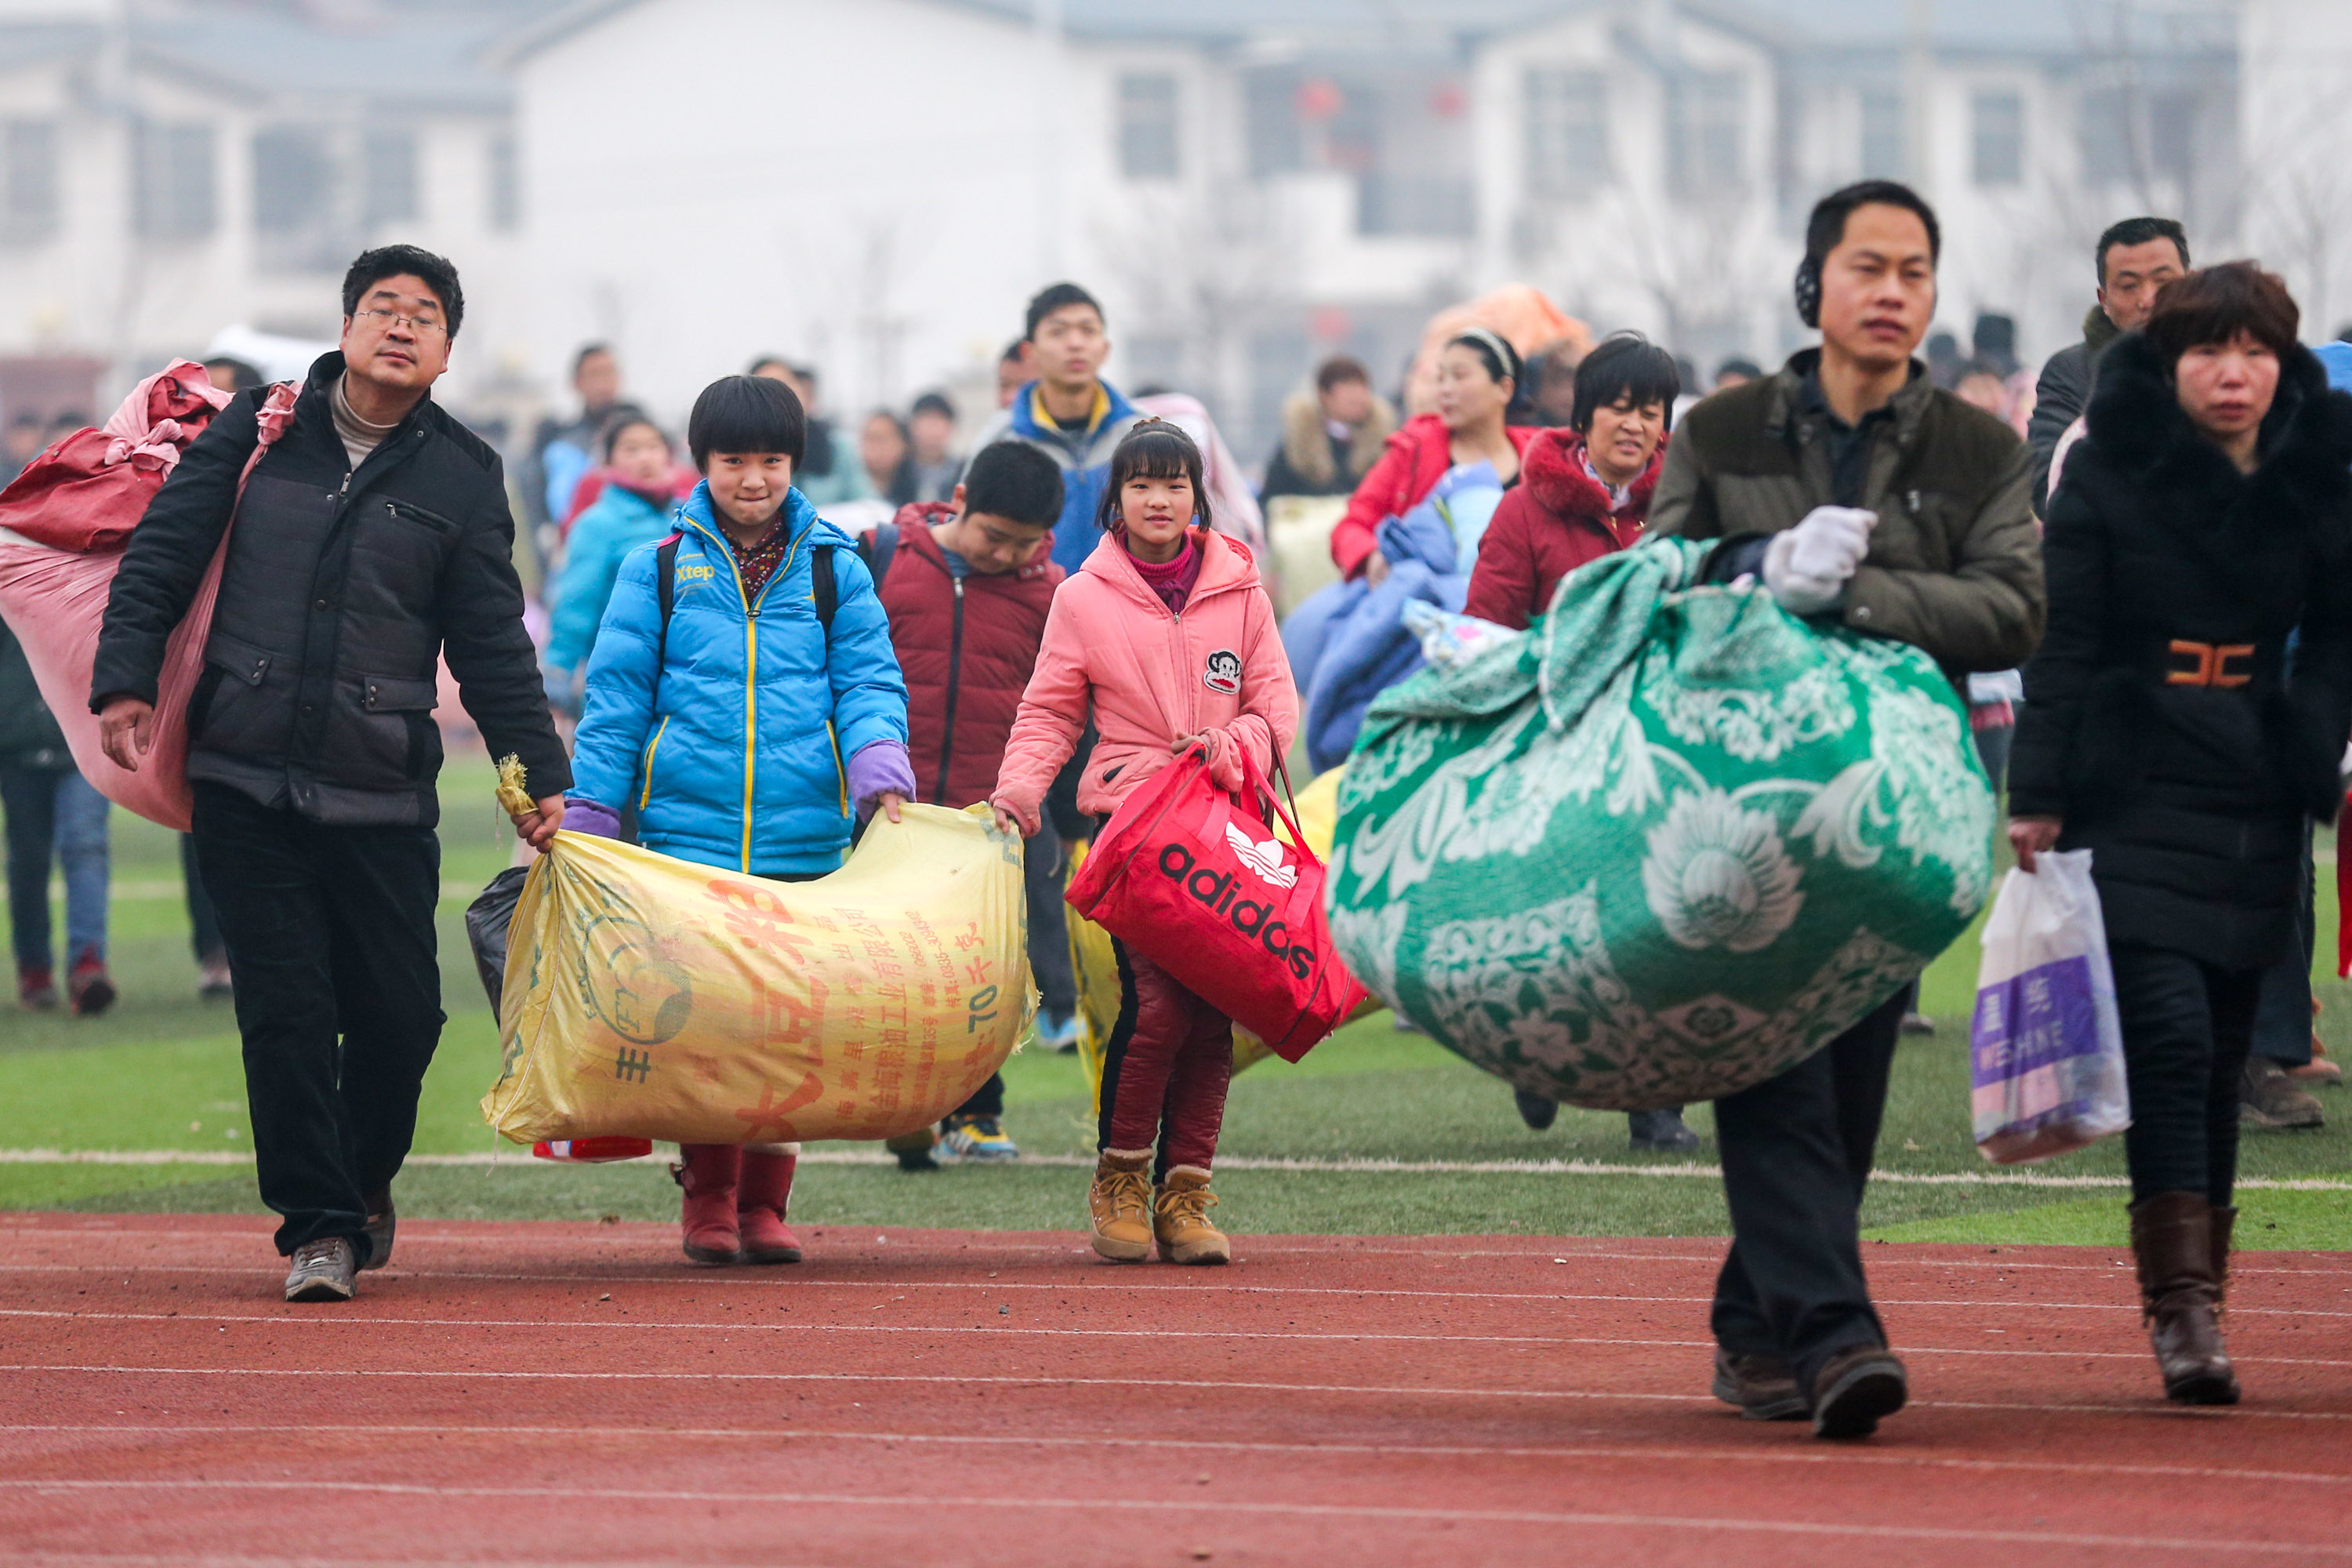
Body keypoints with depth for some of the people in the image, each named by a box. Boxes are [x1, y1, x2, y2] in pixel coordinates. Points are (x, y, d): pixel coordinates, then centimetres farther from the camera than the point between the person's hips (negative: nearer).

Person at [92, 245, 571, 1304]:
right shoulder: (257, 430, 8)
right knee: (285, 1009, -4)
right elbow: (161, 554, 7)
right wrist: (126, 679, -5)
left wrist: (538, 774, 5)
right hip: (246, 780, 0)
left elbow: (493, 643, 9)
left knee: (400, 1013, 1)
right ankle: (320, 1225, 1)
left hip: (383, 796, 0)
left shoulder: (463, 476, 8)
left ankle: (365, 1184, 26)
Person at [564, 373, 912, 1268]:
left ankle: (763, 1201, 11)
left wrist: (881, 771, -11)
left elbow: (868, 681, 8)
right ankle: (707, 1194, 7)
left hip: (805, 838, 1)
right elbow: (615, 698, 8)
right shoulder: (658, 570, 8)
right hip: (688, 832, -1)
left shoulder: (835, 571, 10)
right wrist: (586, 815, 3)